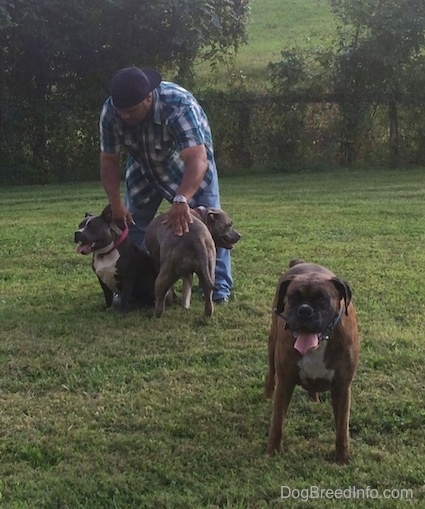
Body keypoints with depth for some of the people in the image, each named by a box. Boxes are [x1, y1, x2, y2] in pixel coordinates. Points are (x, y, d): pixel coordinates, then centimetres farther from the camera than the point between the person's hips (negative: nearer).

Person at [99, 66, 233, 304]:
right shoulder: (110, 111, -28)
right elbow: (109, 160, -17)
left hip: (188, 160, -4)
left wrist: (181, 200, -66)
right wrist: (116, 204, -28)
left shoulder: (180, 106, -41)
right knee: (131, 221, 0)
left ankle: (219, 286, -2)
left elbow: (198, 159, -51)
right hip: (144, 165, 4)